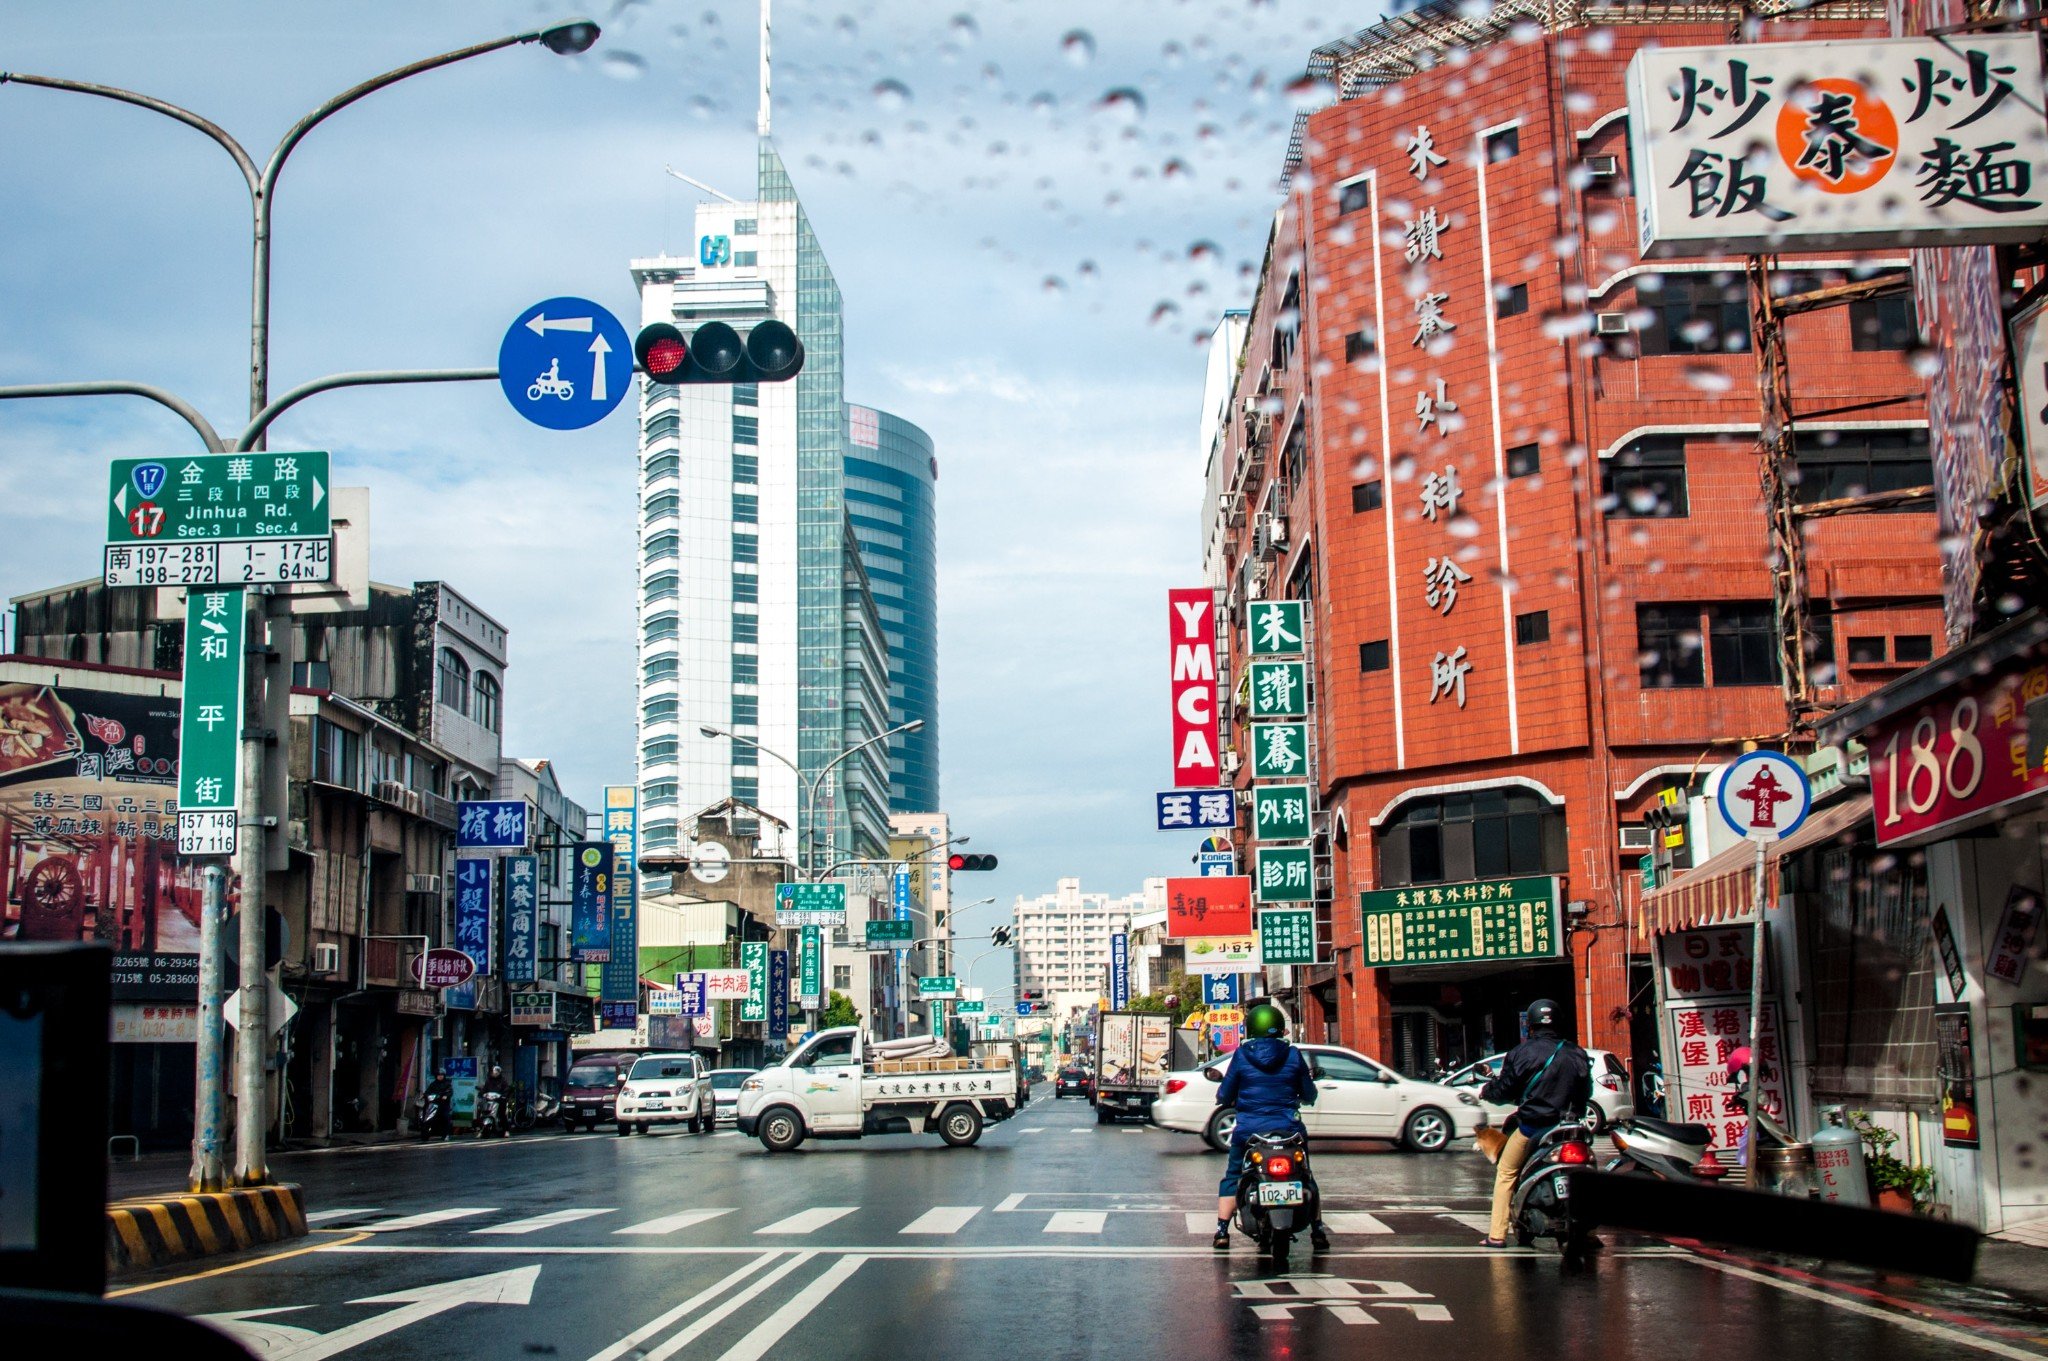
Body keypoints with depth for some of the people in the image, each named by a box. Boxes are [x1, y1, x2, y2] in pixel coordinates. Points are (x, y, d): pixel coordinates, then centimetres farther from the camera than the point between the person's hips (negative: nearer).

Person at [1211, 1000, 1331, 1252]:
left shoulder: (1242, 1055, -3)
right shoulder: (1293, 1055, -1)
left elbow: (1225, 1096, 1)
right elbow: (1309, 1096, 6)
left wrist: (1221, 1097, 24)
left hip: (1249, 1130, -1)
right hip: (1288, 1129, 1)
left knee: (1232, 1177, 14)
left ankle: (1222, 1232, 3)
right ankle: (1318, 1230, 15)